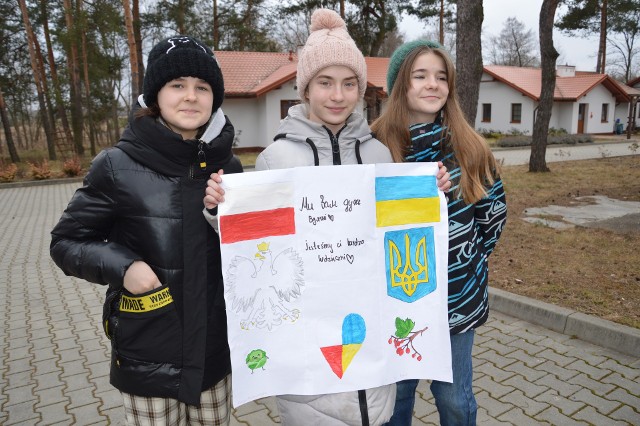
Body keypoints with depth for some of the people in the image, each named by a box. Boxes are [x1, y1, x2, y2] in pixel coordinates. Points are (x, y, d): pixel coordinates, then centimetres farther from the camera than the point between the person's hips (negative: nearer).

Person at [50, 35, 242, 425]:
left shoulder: (228, 166, -1)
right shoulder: (119, 166, -11)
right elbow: (67, 240, -1)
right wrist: (121, 266, -20)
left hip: (216, 347, 3)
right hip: (148, 354, -3)